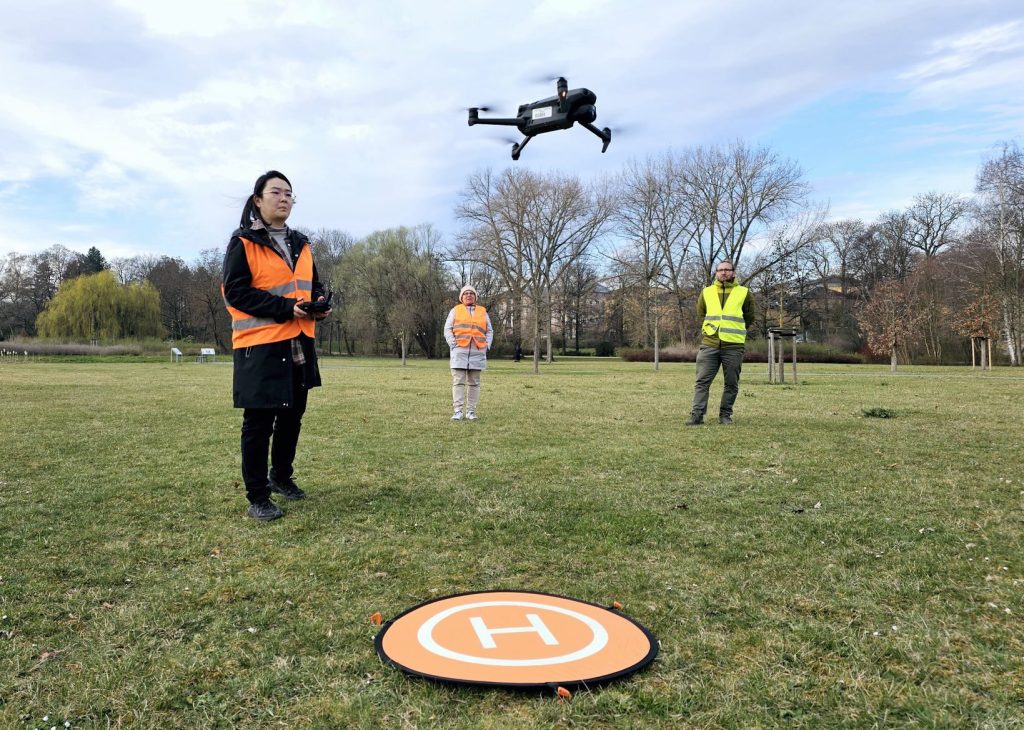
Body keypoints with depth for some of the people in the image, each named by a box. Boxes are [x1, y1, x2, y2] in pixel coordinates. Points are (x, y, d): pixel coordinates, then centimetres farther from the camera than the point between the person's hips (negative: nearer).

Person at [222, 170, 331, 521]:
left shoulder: (300, 243, 15)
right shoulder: (243, 242, -6)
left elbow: (312, 283, 23)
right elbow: (236, 291, -14)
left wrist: (320, 302, -2)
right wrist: (287, 308, -22)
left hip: (299, 344, 7)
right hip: (260, 345, -7)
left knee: (292, 415, 16)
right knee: (259, 421, -1)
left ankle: (281, 475, 36)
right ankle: (257, 496, 9)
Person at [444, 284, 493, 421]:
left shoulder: (483, 312, 16)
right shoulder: (455, 310, 11)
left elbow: (489, 331, 16)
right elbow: (448, 329, 5)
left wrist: (487, 345, 1)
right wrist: (453, 344, -7)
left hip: (477, 352, 2)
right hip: (459, 351, -2)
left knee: (474, 383, 3)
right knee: (458, 381, -6)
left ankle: (471, 411, 7)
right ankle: (458, 411, -5)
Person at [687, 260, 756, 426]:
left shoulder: (744, 293, 5)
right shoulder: (706, 292, 10)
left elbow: (749, 318, 16)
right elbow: (700, 313, 25)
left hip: (733, 346, -1)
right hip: (709, 345, 1)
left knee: (731, 384, 3)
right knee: (702, 381, -4)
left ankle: (725, 415, 14)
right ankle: (697, 415, -3)